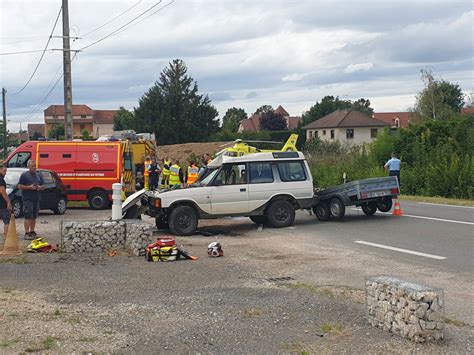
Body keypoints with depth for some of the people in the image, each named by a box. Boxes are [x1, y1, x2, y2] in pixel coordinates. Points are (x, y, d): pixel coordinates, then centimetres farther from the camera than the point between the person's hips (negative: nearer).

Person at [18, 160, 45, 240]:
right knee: (28, 216, -10)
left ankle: (32, 231, 16)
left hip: (37, 199, 6)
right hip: (28, 199, -6)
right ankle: (27, 233, -10)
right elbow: (19, 186, -5)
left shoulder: (39, 175, 17)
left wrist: (40, 187, -3)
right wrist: (29, 187, -16)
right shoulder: (24, 175, 0)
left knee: (34, 216, 9)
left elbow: (43, 186, 20)